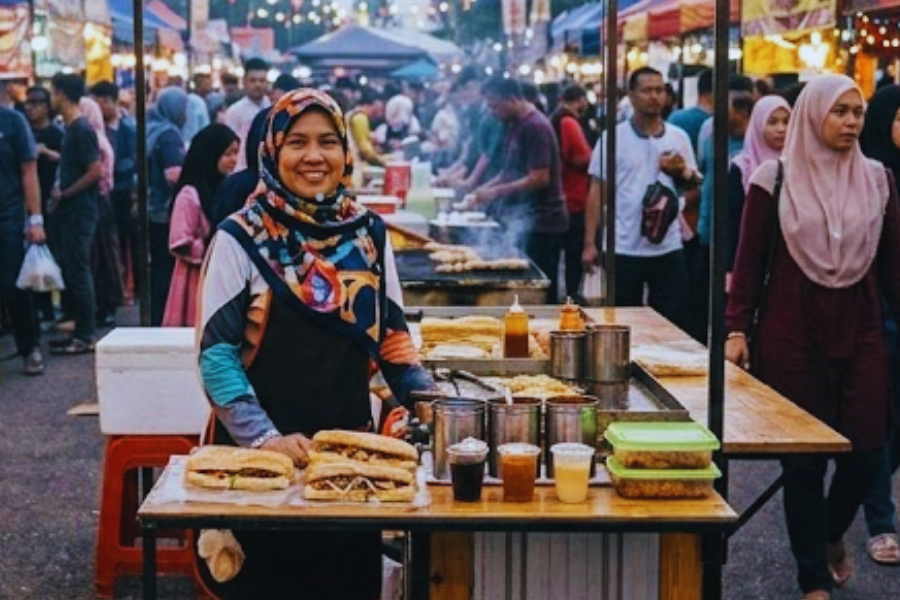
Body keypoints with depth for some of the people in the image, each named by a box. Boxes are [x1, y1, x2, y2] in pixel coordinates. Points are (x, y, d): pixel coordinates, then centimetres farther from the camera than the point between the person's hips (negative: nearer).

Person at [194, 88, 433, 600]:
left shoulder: (370, 234, 4)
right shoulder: (241, 239, -8)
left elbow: (393, 336, 10)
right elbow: (216, 353, -9)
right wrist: (264, 437, -19)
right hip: (262, 451, -3)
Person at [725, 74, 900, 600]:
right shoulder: (775, 180, -2)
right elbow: (750, 261, -1)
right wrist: (738, 329, -6)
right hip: (791, 338, -2)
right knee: (804, 460, 2)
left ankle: (832, 533, 32)